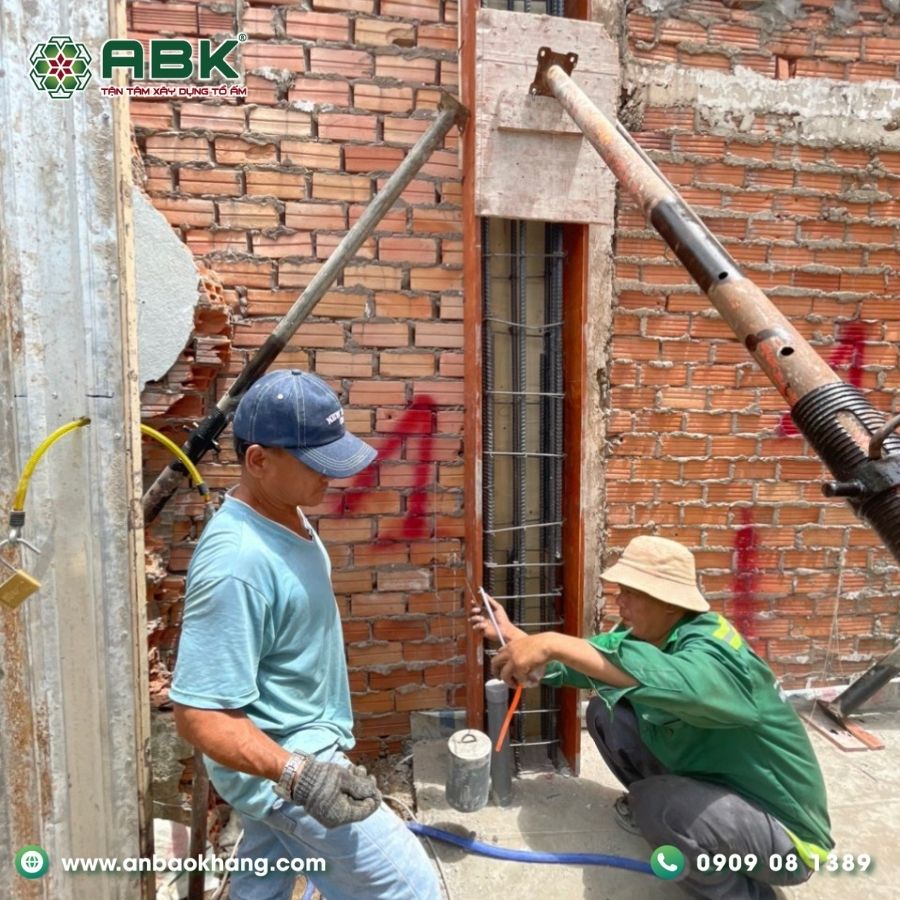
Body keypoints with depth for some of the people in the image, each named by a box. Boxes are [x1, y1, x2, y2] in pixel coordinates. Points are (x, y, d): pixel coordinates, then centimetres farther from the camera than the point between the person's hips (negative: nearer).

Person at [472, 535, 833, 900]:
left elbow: (676, 683, -54)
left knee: (657, 803, -33)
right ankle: (655, 810, 19)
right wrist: (512, 634, -6)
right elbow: (587, 660, 2)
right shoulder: (647, 635, -8)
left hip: (785, 831, -7)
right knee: (605, 711, -3)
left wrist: (554, 643, -55)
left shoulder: (713, 650, -32)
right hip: (709, 780, 7)